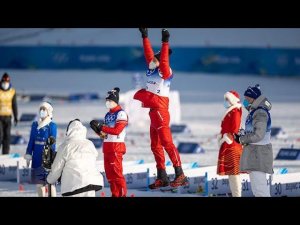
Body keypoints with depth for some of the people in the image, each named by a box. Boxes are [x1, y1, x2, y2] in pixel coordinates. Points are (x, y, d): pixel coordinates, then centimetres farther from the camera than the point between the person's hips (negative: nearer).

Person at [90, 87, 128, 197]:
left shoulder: (121, 114, -8)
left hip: (116, 146, -9)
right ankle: (115, 194, 11)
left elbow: (117, 130, -17)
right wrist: (99, 131, -1)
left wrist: (101, 127, -14)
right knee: (109, 172, 7)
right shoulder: (108, 115, 19)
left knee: (116, 171, -12)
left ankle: (122, 194, -9)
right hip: (107, 146, 9)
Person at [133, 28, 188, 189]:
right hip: (153, 111, 9)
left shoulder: (165, 71, -10)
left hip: (160, 108, -9)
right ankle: (162, 177, 13)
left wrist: (165, 43, -32)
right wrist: (145, 36, 25)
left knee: (166, 142, -14)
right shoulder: (152, 69, 11)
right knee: (155, 145, 10)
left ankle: (180, 175, -15)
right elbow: (148, 53, 20)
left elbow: (163, 61, -28)